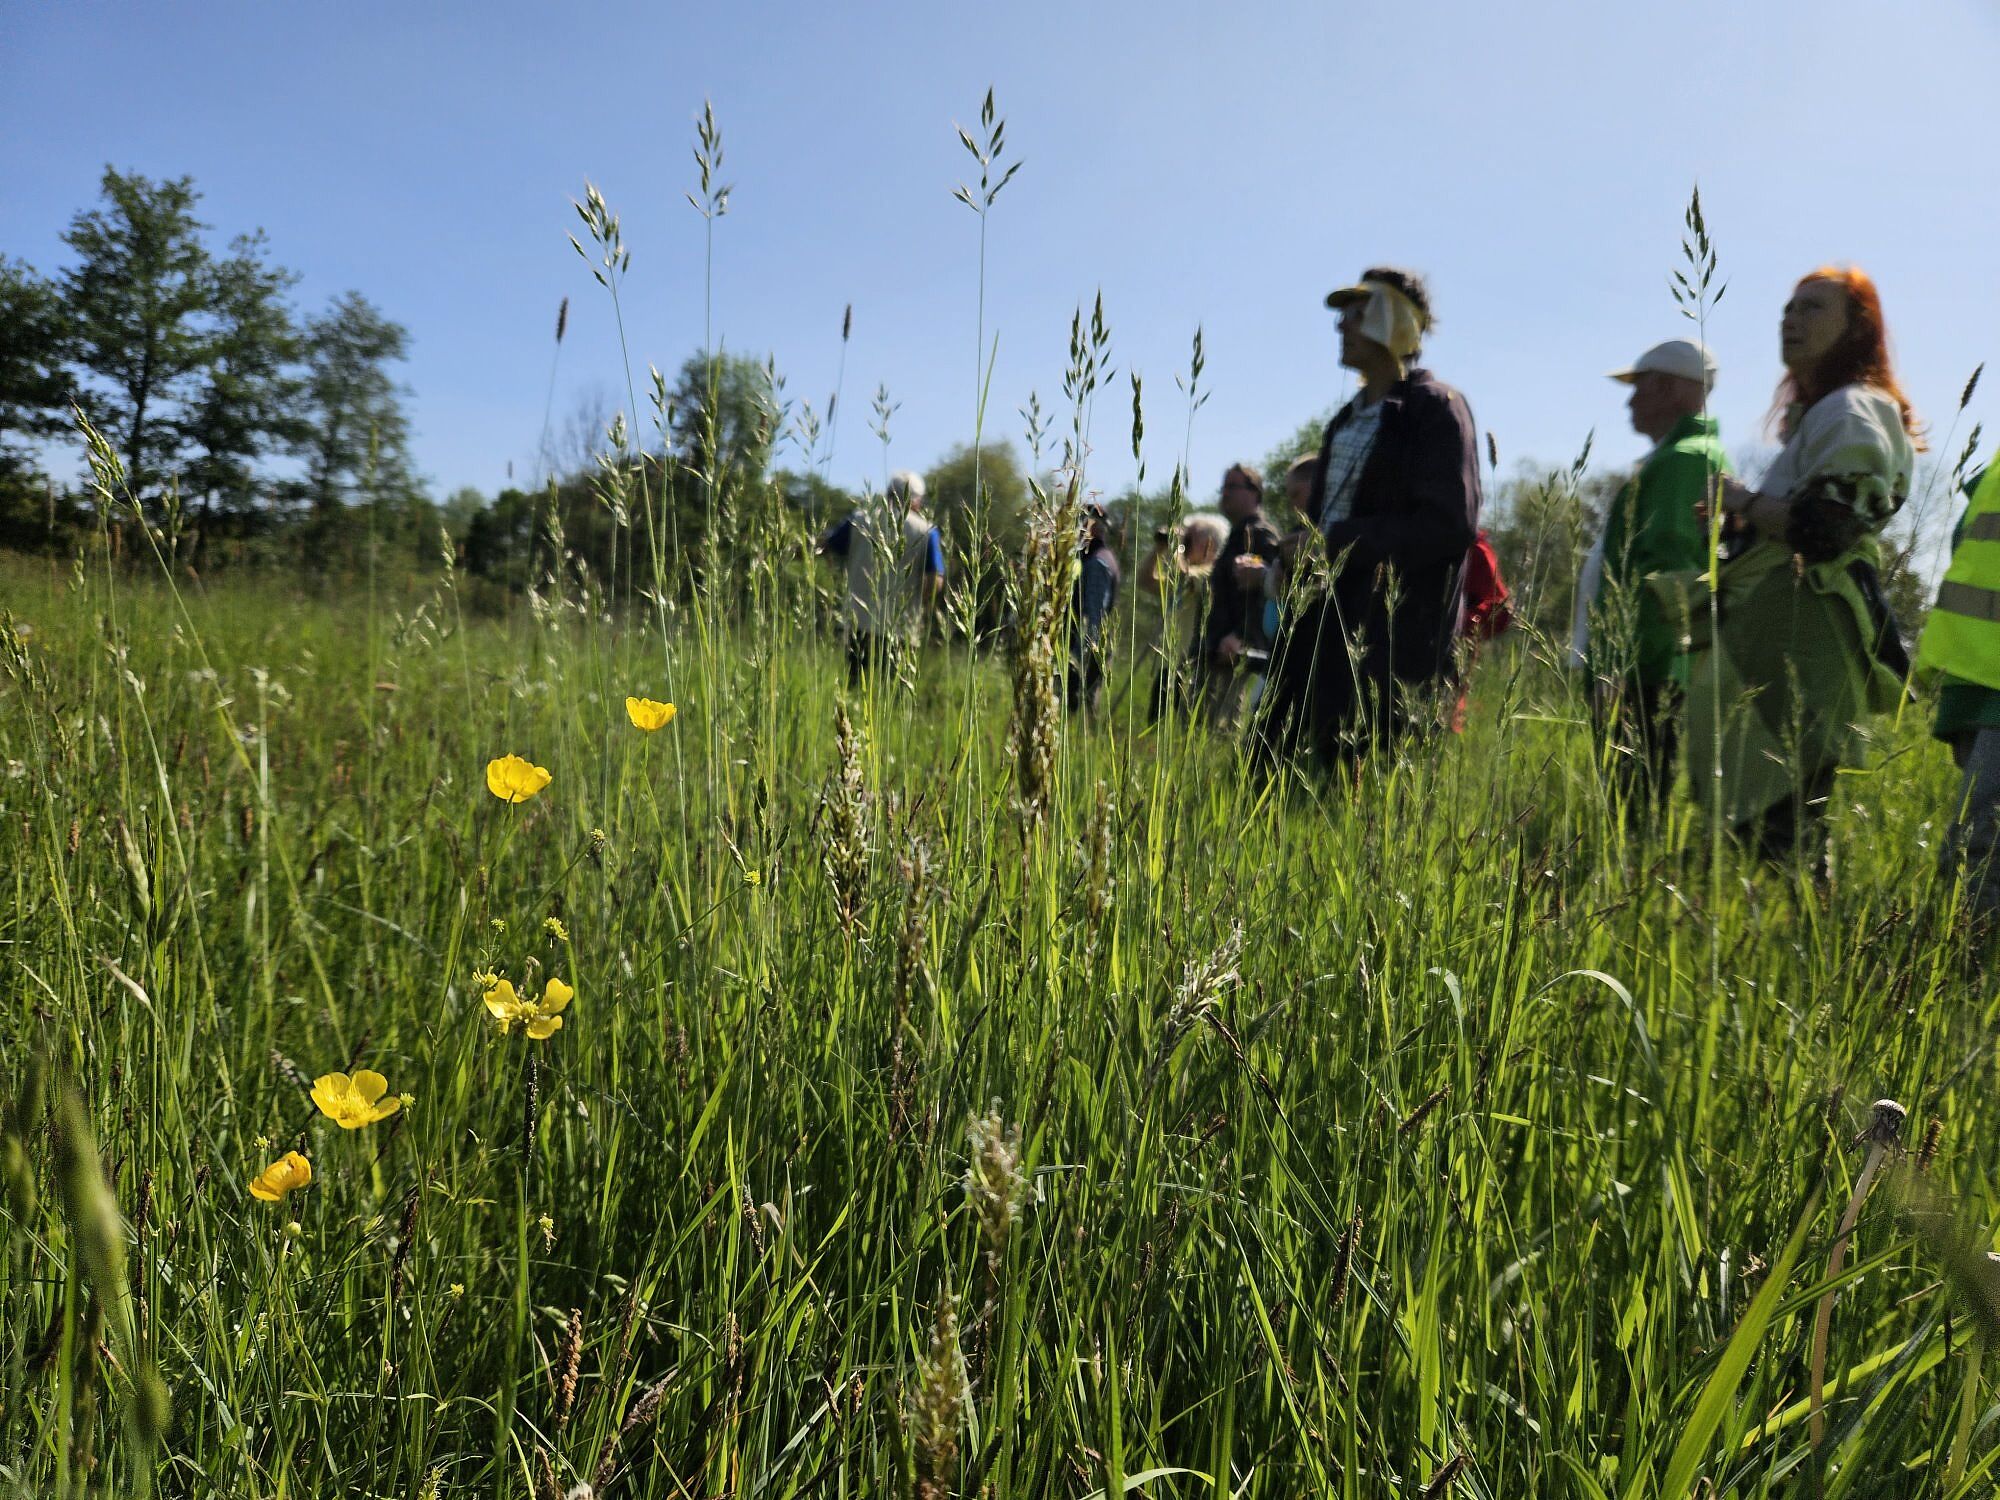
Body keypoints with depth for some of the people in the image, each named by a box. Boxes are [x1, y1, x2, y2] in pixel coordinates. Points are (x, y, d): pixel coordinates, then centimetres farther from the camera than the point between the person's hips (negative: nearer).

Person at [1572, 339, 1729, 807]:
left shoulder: (1686, 459, -8)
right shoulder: (1674, 458, 24)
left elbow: (1663, 566, -19)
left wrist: (1620, 667, -22)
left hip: (1643, 677, -10)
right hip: (1640, 674, 10)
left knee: (1639, 803, -10)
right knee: (1630, 808, 11)